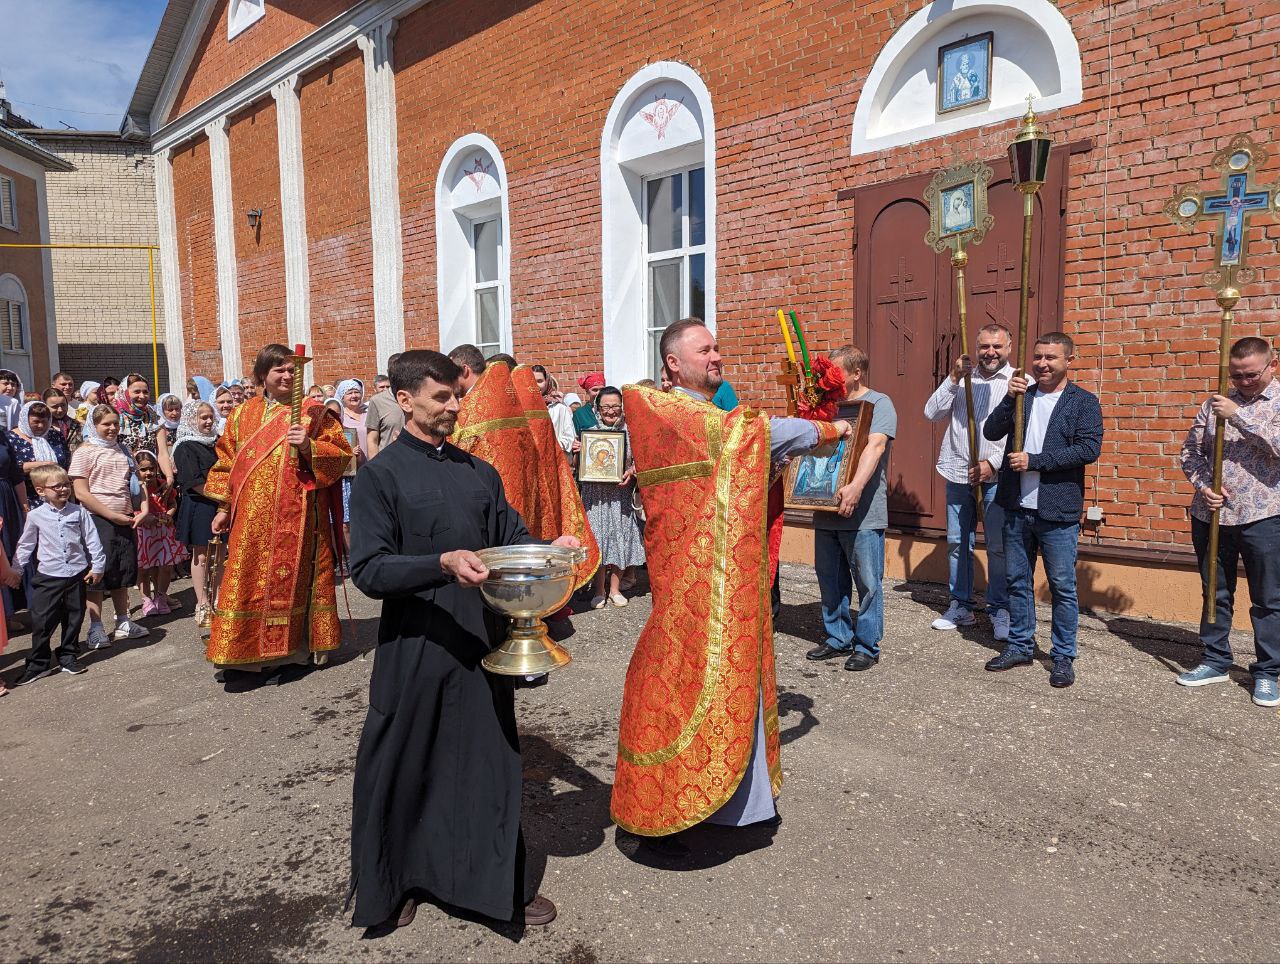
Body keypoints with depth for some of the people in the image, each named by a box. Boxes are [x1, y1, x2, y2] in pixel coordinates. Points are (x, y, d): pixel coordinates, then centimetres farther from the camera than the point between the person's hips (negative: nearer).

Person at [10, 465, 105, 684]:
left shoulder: (79, 512, 0)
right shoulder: (35, 516, -2)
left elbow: (92, 540, 3)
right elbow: (25, 545, 9)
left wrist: (97, 566, 1)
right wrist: (14, 569, 9)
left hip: (77, 574, 1)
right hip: (48, 576, -1)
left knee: (73, 619, 10)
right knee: (42, 621, -1)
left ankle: (68, 656, 25)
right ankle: (38, 663, 11)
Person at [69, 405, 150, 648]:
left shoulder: (123, 451, 14)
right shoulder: (85, 452, -4)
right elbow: (81, 493, -12)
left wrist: (144, 509, 2)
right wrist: (113, 516, -16)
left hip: (125, 520, 6)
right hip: (97, 520, -6)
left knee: (123, 571, 12)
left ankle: (123, 623, 22)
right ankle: (95, 628, 8)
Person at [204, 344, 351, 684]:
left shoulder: (312, 412, 2)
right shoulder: (243, 414, 12)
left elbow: (341, 452, -4)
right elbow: (227, 463, 14)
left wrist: (309, 446, -21)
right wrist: (224, 507, 9)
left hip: (294, 517, -3)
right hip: (251, 519, 3)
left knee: (288, 579, 2)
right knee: (246, 580, 5)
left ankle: (287, 652, 13)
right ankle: (244, 655, 15)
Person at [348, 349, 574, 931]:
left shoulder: (479, 472, 9)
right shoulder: (381, 475, -6)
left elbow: (511, 537, 13)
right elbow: (368, 569, -15)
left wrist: (547, 550, -9)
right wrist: (443, 565, -29)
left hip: (483, 641, 4)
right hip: (416, 646, -4)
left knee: (491, 762, 12)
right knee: (408, 768, 11)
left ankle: (503, 883, 29)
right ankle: (396, 882, 34)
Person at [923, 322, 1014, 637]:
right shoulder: (962, 377, 11)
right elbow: (932, 413, 2)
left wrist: (993, 463, -14)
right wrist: (953, 379, -7)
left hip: (996, 476, -4)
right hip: (958, 473, 4)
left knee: (999, 546, -1)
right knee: (957, 542, 10)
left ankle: (1000, 611, 12)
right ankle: (960, 606, 21)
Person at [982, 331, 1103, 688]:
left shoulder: (1084, 402, -2)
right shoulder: (1022, 394, 11)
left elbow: (1089, 449, -15)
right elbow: (991, 433, 2)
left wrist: (1033, 460, -17)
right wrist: (1010, 398, -11)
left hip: (1058, 511, -4)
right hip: (1017, 507, 5)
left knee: (1062, 586, 3)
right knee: (1018, 581, 13)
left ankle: (1064, 657, 16)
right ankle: (1020, 646, 26)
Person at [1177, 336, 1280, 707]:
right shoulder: (1217, 402, 8)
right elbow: (1191, 449, 9)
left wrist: (1239, 415, -22)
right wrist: (1202, 486, -6)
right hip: (1211, 513, 4)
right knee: (1215, 593, 14)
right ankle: (1215, 661, 28)